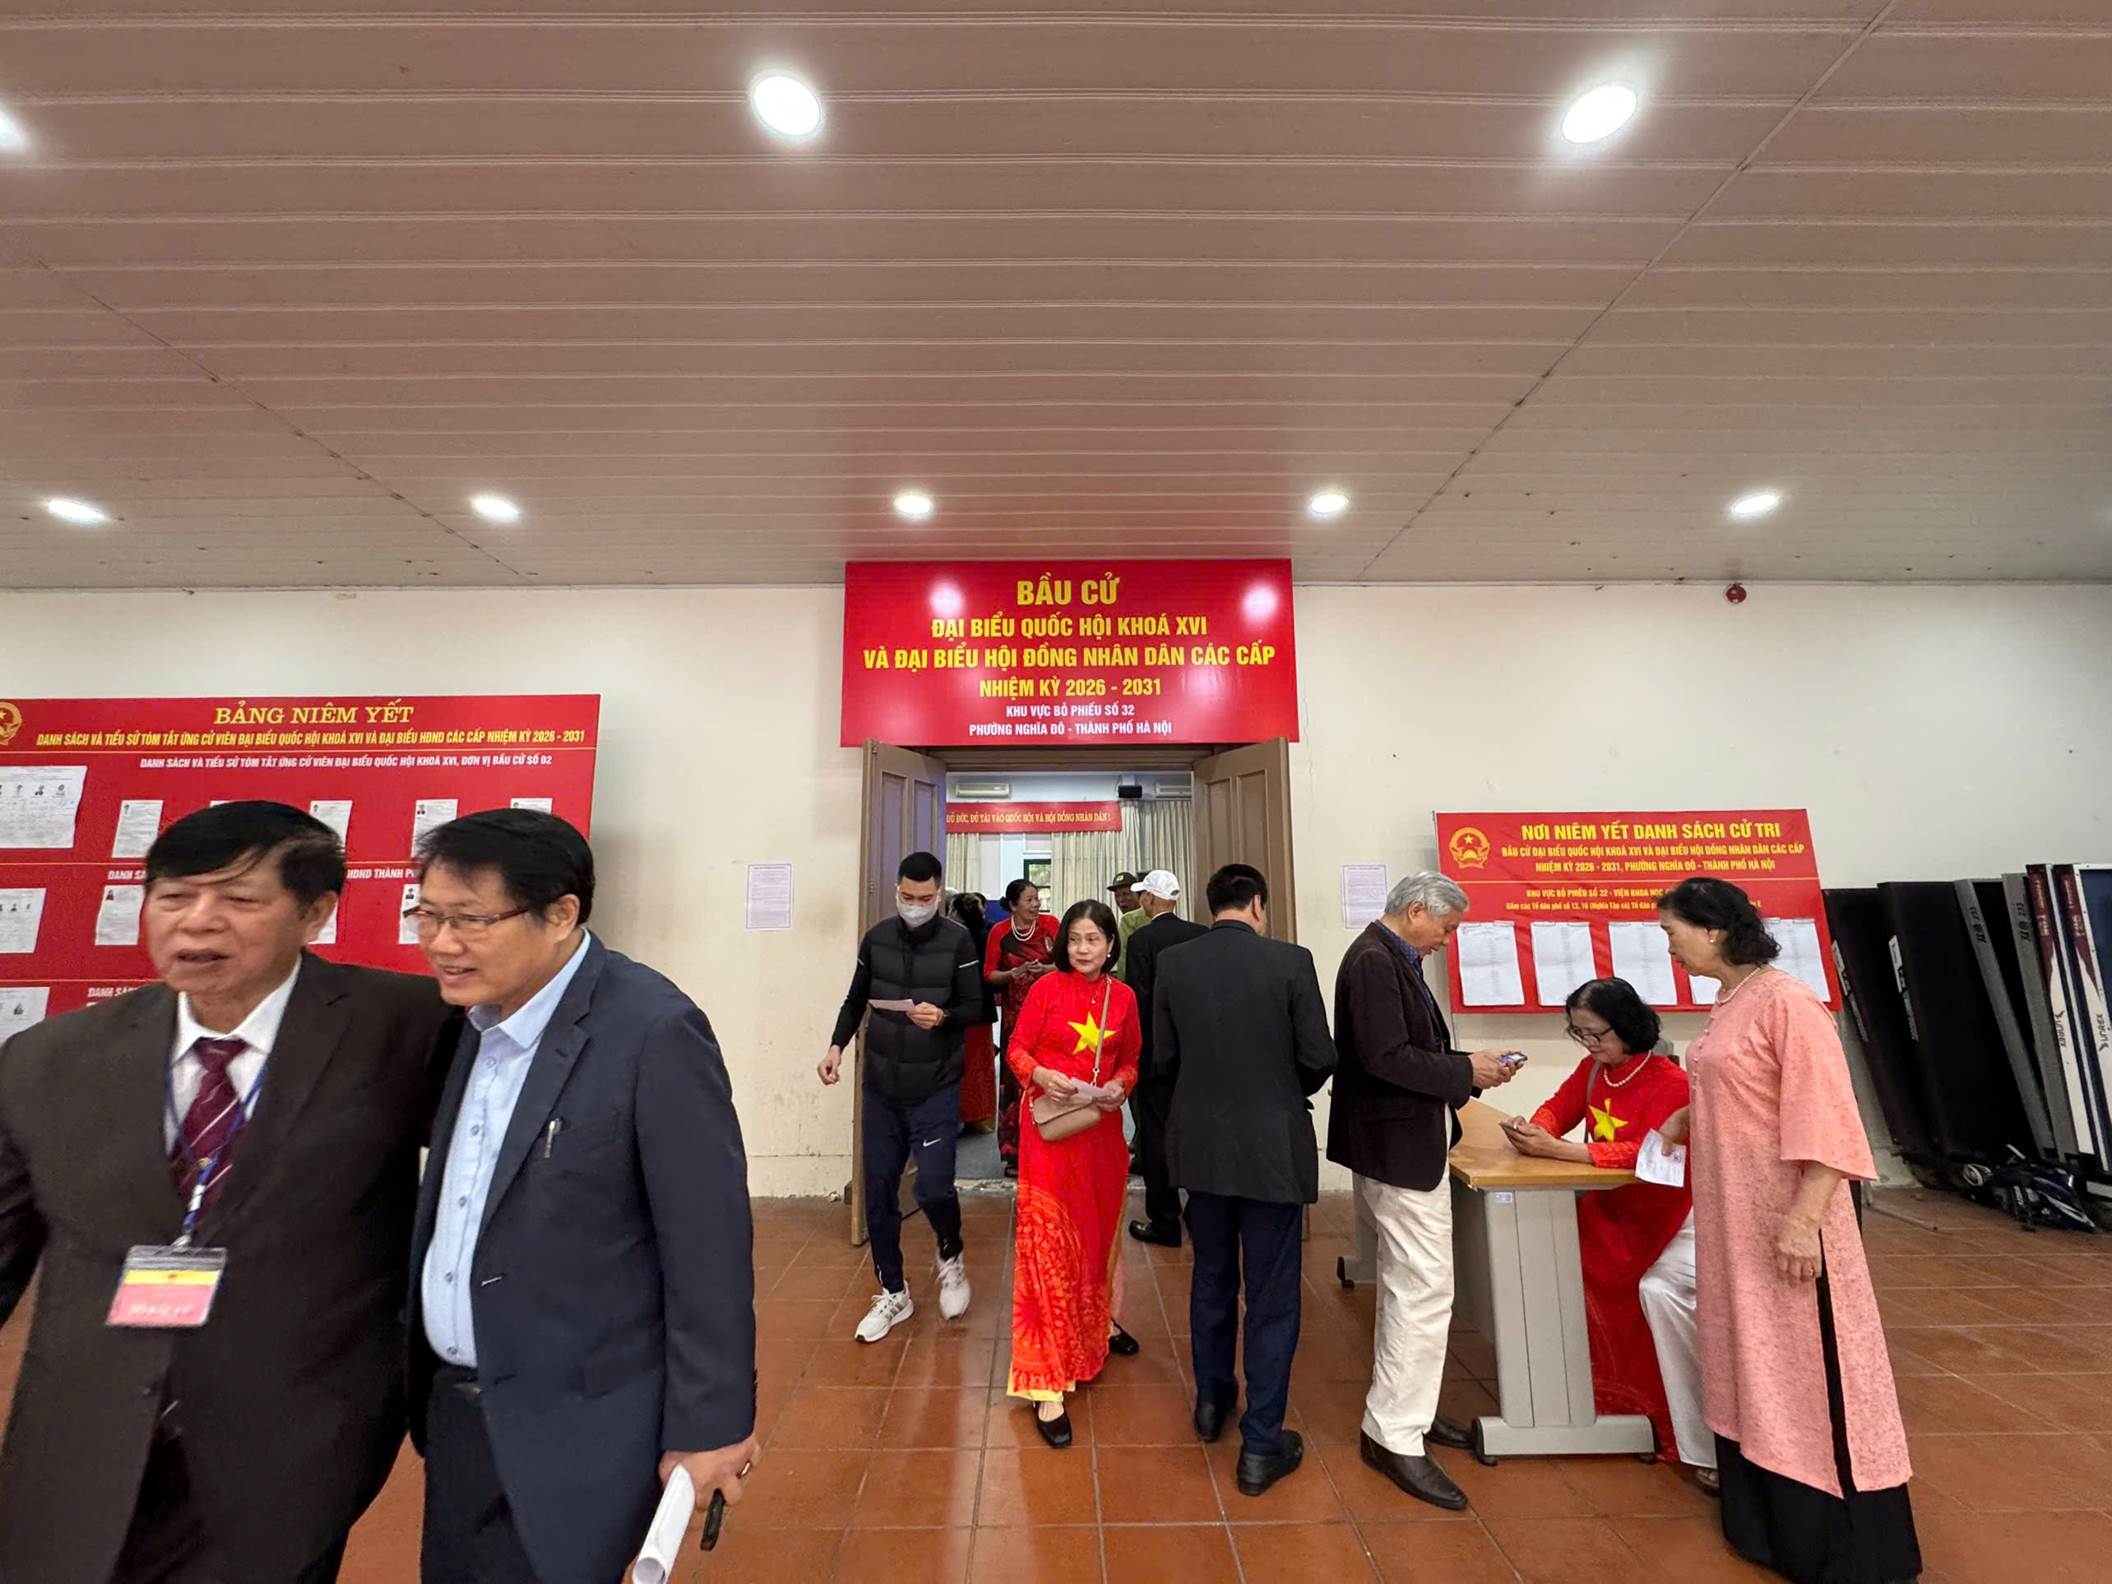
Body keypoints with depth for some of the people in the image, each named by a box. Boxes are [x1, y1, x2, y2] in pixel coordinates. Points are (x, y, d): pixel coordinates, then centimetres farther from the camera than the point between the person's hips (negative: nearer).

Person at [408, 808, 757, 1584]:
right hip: (454, 1404, 7)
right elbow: (454, 1210, 9)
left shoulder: (653, 1031, -25)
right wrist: (427, 1386, 12)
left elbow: (709, 1247, -21)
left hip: (573, 1429, -7)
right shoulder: (473, 1016, 0)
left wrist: (710, 1426, -15)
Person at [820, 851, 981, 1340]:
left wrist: (943, 1016, -24)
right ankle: (893, 1293, 31)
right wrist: (837, 1046, -2)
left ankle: (951, 1258, 29)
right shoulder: (876, 938, 1)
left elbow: (975, 1008, -5)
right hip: (880, 1086, 3)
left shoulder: (958, 942, -8)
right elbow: (856, 1000, 11)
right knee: (879, 1191, 9)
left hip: (936, 1088, -3)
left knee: (933, 1187, -5)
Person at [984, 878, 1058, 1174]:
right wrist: (1014, 973, -14)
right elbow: (988, 974, 3)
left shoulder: (1050, 924, 1)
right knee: (1015, 1081, 1)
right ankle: (1015, 1154, 12)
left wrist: (1045, 969, -17)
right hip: (1015, 1014, 0)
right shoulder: (999, 933, 1)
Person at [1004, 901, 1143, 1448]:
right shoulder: (1047, 988, -9)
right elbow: (1016, 1049, -4)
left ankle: (1098, 1321, 50)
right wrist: (1040, 1074, -22)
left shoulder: (1123, 996, 1)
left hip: (1102, 1126, 4)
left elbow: (1131, 1058, 11)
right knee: (1048, 1242, -2)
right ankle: (1046, 1383, 9)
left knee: (1100, 1227, 22)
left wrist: (1120, 1085, -9)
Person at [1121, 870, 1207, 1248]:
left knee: (1156, 1137, 8)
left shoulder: (1141, 940, -15)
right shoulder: (1202, 936, -2)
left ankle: (1164, 1223, 16)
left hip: (1154, 1053, -5)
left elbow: (1139, 1000, -18)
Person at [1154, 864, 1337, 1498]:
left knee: (1211, 1277, 24)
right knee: (1271, 1297, 13)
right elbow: (1319, 1058, -10)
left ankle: (1212, 1399, 43)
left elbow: (1163, 1057, -2)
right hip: (1272, 1148, -3)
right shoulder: (1290, 960, -15)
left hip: (1200, 1144, 4)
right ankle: (1261, 1445, 25)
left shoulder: (1172, 963, -8)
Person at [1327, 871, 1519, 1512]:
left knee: (1408, 1286, 21)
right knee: (1426, 1292, -3)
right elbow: (1385, 1057, -27)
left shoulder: (1393, 959, 10)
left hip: (1409, 1145, 11)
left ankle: (1406, 1406, 37)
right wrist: (1465, 1072, -17)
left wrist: (1468, 1065, 3)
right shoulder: (1373, 961, -21)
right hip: (1398, 1149, -11)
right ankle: (1395, 1436, 11)